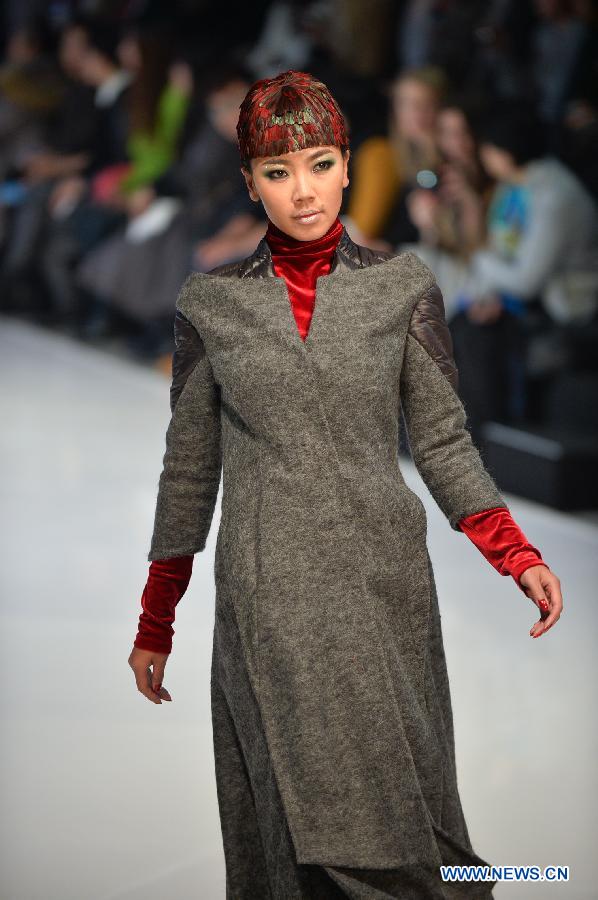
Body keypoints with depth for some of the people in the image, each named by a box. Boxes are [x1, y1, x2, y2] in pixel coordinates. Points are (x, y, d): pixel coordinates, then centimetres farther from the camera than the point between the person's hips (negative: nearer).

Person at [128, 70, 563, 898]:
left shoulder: (402, 288, 6)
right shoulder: (212, 304, 6)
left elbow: (443, 443, 7)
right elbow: (189, 467, 11)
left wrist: (519, 557, -7)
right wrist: (155, 626, 12)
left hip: (385, 588, 1)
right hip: (266, 600, 0)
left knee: (398, 811, -4)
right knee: (296, 830, -5)